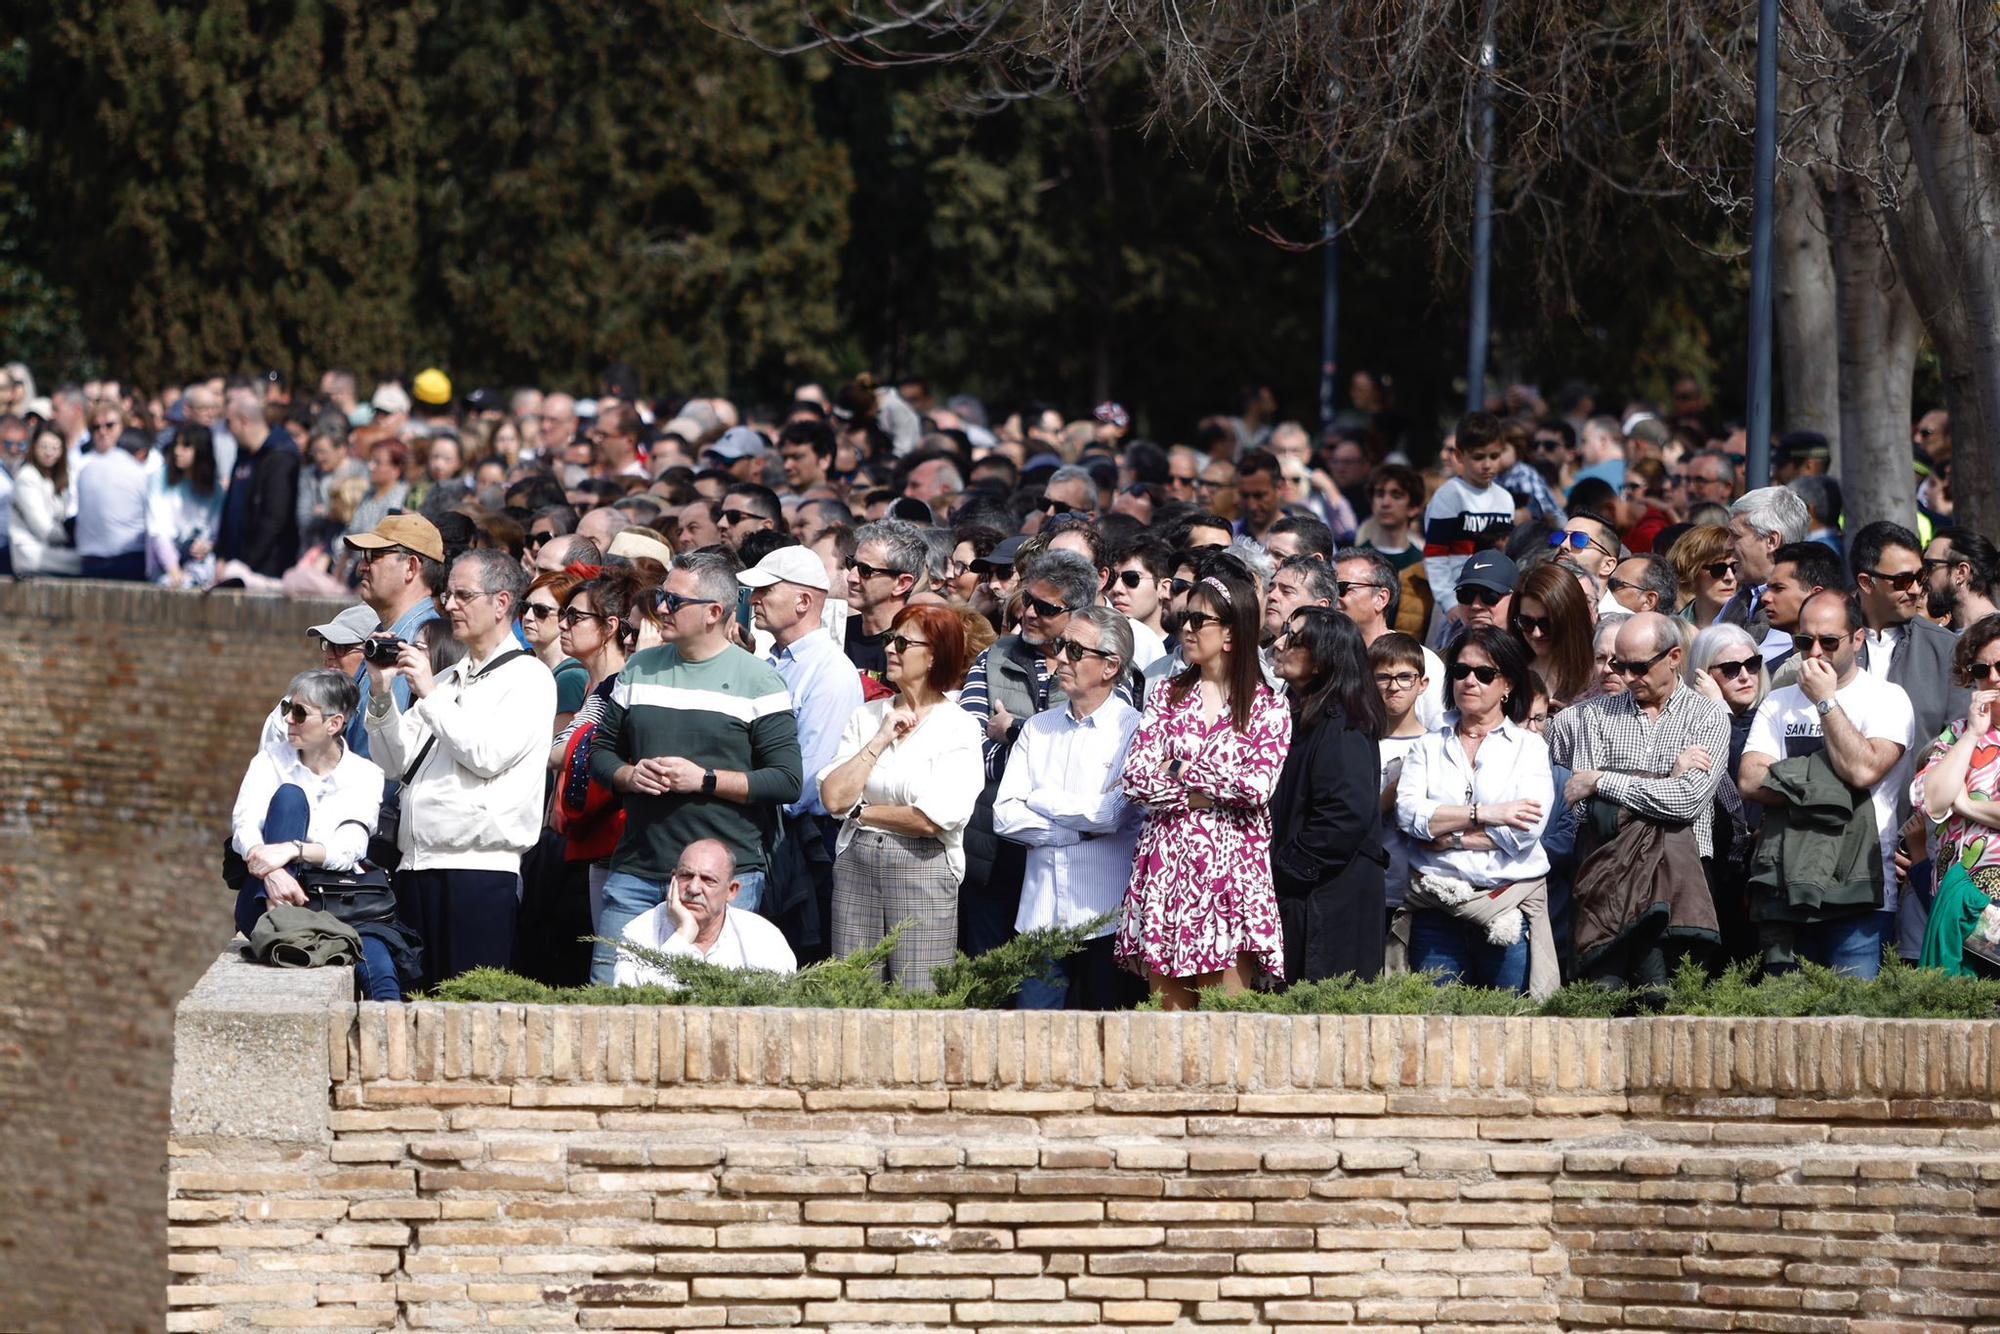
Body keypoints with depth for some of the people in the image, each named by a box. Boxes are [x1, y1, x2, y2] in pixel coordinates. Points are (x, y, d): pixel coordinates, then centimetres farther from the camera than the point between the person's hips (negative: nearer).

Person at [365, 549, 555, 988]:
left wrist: (429, 694, -8)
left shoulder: (528, 678, -1)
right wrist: (381, 692, 5)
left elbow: (487, 754, -15)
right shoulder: (446, 680, 22)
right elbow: (393, 761, 18)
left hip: (480, 867, -7)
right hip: (416, 867, 7)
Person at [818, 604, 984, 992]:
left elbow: (934, 820, -14)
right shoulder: (867, 716, 11)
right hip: (855, 866, 5)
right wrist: (881, 740, -3)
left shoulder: (959, 727, -4)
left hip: (922, 869, -5)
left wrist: (862, 812, -2)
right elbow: (834, 797, 0)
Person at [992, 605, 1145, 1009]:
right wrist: (1076, 829, -7)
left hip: (1106, 914, -4)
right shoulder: (1038, 729, 13)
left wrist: (1040, 799, -2)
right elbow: (1005, 817, 5)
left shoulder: (1134, 729, -3)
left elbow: (1111, 813, -15)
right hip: (1041, 912, 4)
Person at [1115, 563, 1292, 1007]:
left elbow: (1260, 786, -12)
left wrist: (1184, 771, -6)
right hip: (1166, 865, 3)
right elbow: (1137, 778, 0)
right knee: (1169, 1012, 1)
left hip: (1230, 867, -3)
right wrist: (1209, 792, -9)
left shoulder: (1267, 707, 2)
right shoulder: (1167, 696, 11)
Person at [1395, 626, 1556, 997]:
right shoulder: (1429, 746, 13)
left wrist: (1444, 836, -7)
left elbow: (1524, 831, -7)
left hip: (1511, 904, -2)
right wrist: (1483, 814, -12)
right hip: (1436, 907, 2)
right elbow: (1408, 812, -4)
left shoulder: (1529, 746, 7)